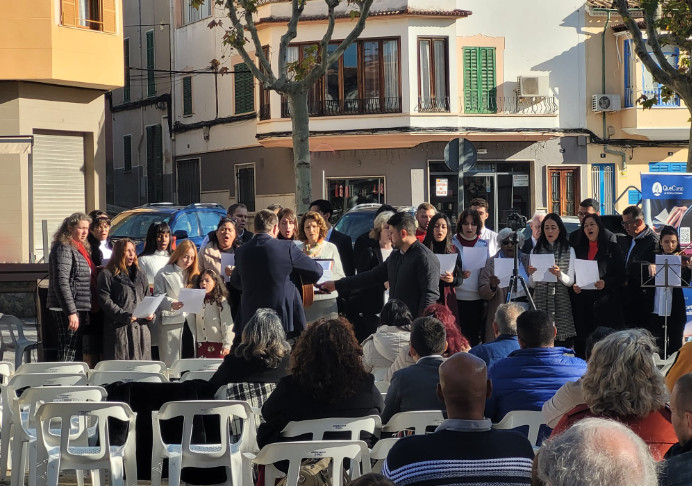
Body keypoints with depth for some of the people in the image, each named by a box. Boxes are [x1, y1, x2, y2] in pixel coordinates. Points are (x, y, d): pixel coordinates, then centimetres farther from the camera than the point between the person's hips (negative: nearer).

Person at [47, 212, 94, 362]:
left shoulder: (80, 248, 18)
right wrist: (71, 313, -24)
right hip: (67, 310, -10)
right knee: (67, 355, -10)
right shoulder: (63, 248, -12)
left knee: (77, 354, 11)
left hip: (81, 309, 10)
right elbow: (61, 282, -20)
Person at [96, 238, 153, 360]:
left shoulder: (140, 275, 22)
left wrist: (150, 314, 3)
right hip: (119, 329, -6)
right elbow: (105, 301, -7)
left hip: (141, 327, 6)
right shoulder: (107, 275, 2)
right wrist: (125, 316, -16)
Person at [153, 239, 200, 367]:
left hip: (190, 322, 5)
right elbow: (158, 296, -8)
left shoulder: (193, 275, 17)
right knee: (170, 362, -4)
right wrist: (171, 304, -25)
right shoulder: (164, 274, 0)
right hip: (171, 322, -5)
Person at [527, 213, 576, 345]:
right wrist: (531, 274, -8)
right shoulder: (537, 250, 12)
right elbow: (532, 285, 13)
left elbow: (570, 282, 4)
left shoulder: (568, 250, 7)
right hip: (541, 301, 1)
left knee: (564, 343, -8)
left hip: (561, 301, -1)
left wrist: (559, 274, -15)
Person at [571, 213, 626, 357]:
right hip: (583, 302, 3)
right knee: (582, 341, -1)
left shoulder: (612, 248, 5)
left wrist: (606, 283, -17)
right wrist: (573, 286, -3)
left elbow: (621, 276, 0)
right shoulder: (578, 249, 16)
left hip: (605, 302, -3)